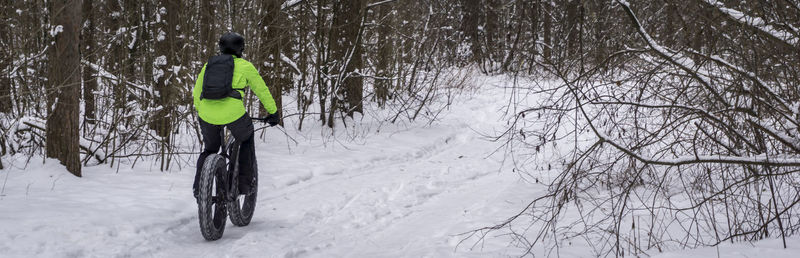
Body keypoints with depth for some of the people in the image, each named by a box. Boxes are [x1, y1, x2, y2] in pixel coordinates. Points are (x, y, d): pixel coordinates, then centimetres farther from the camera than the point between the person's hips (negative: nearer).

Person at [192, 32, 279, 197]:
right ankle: (245, 182, 24)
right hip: (233, 114, -3)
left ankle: (199, 185, 13)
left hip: (207, 115, 3)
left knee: (210, 149, 28)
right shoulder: (244, 66, 13)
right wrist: (273, 112, 29)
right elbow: (262, 90, 17)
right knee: (246, 140, 28)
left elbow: (196, 93, 28)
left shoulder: (209, 65, 23)